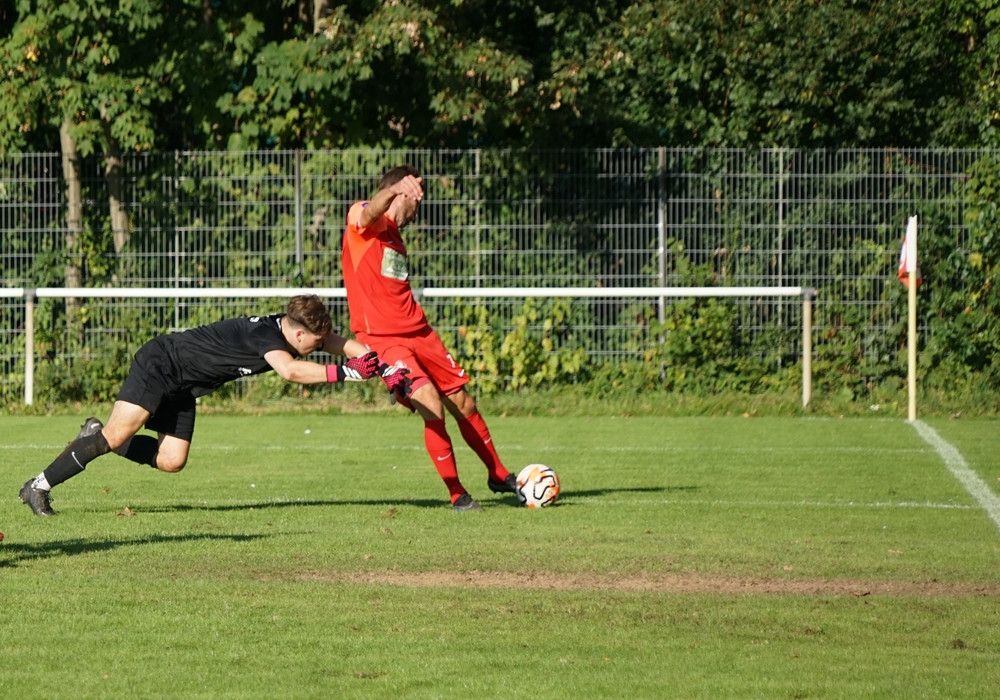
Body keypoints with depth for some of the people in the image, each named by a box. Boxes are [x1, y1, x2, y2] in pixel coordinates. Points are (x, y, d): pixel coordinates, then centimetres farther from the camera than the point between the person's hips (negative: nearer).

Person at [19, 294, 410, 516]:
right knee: (118, 434, -21)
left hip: (181, 389, 9)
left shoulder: (288, 329, -1)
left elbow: (338, 344, 6)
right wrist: (343, 373, -46)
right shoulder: (267, 336, -28)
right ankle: (39, 486, -14)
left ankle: (97, 436, 16)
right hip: (159, 365, -9)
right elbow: (289, 370, -47)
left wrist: (387, 369, -3)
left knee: (170, 461, -1)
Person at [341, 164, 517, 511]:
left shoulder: (395, 236, 20)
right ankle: (456, 494, -6)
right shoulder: (362, 219, -6)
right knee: (432, 407, -19)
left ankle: (499, 476, 31)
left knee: (464, 404, 11)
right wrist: (396, 189, -54)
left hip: (417, 332, 8)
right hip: (381, 338, -8)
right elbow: (371, 210, -33)